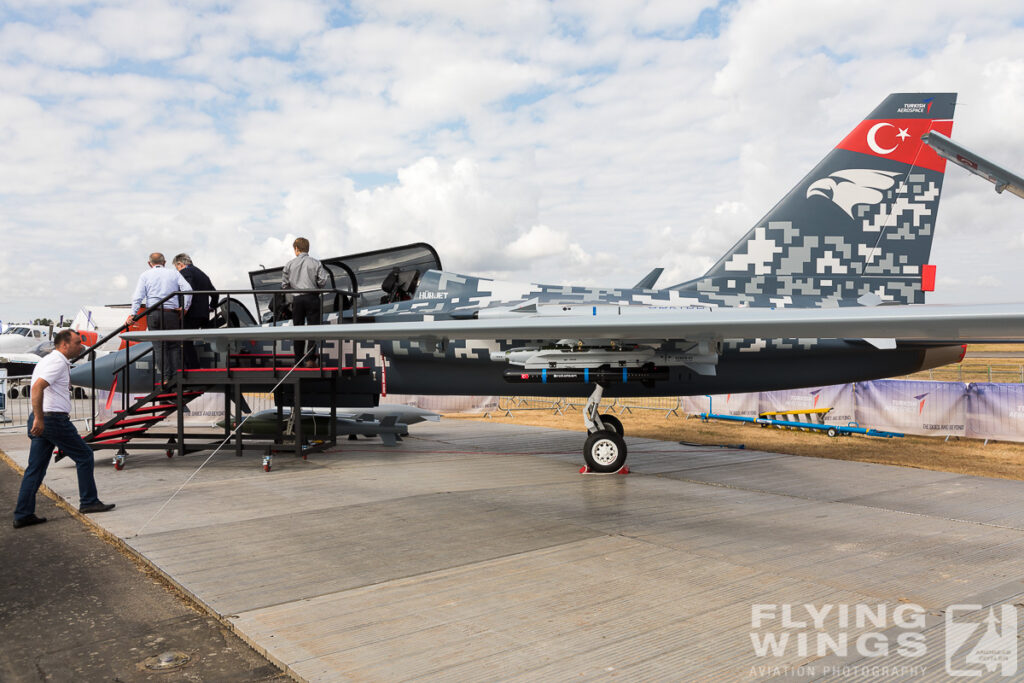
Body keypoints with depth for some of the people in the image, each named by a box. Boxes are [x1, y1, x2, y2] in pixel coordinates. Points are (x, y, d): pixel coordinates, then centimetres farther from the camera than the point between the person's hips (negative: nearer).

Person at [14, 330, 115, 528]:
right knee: (84, 456, 2)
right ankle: (88, 502, 9)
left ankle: (23, 515, 12)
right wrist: (39, 419, -27)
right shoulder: (58, 362, -13)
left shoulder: (49, 360, 19)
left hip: (42, 421, 10)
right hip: (54, 418, -10)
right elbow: (37, 387, -25)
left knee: (35, 468, 10)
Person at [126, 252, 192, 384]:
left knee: (160, 346, 2)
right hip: (172, 313, 1)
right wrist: (185, 308, 2)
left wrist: (133, 315, -7)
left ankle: (166, 377, -4)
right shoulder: (174, 273, 11)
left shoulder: (145, 276, 9)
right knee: (174, 345, 9)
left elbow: (138, 297, -3)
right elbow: (187, 289, -3)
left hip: (153, 313, 0)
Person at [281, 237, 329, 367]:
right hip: (312, 298, -1)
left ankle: (299, 360, 11)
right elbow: (323, 282, -6)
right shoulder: (316, 263, 0)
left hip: (297, 299, 2)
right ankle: (310, 359, -8)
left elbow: (284, 284, 3)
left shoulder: (289, 264, 3)